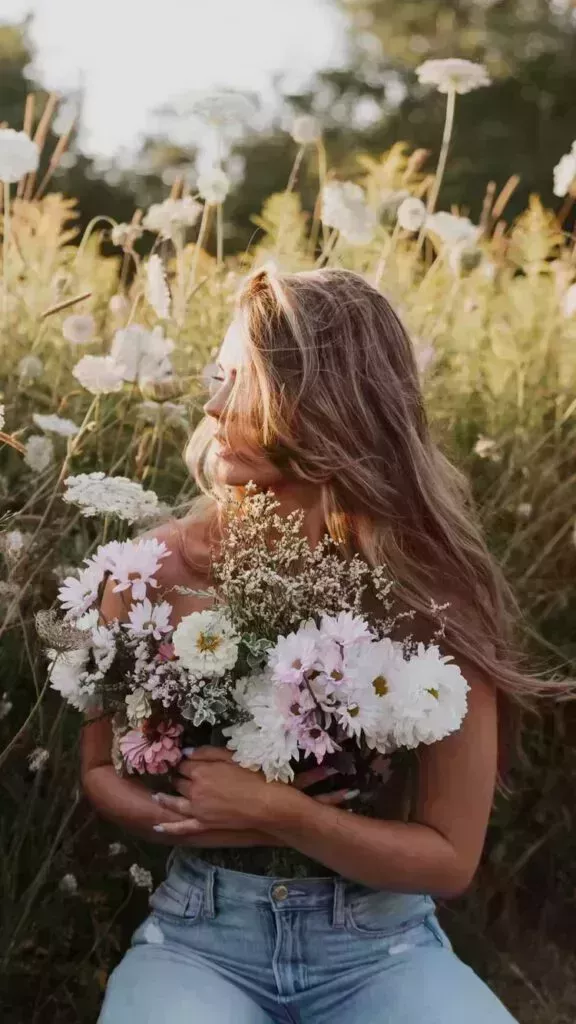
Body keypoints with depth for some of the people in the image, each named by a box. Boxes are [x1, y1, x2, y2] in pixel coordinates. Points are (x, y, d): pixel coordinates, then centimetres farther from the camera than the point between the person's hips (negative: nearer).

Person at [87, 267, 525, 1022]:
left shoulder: (431, 591, -11)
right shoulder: (159, 566, -8)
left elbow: (450, 857, -7)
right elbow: (101, 770, 6)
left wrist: (276, 813, -20)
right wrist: (209, 820, -14)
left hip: (382, 942, 0)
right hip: (201, 931, 0)